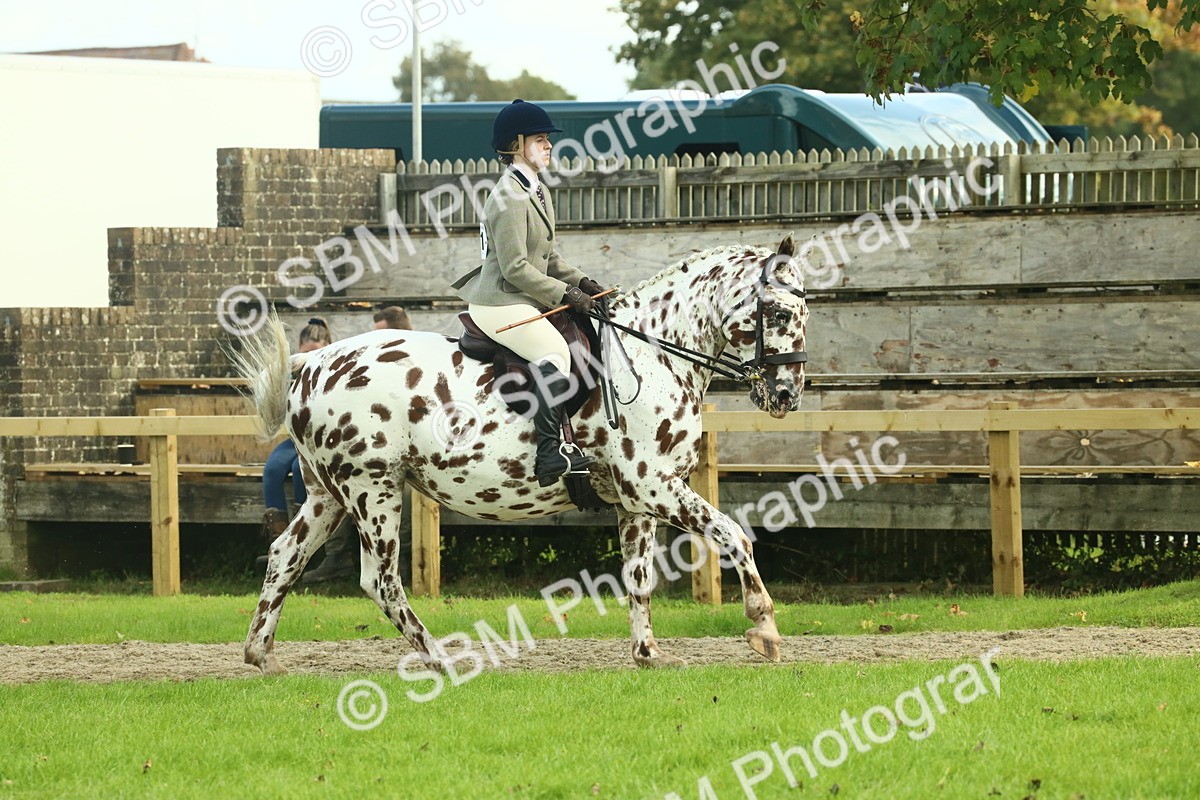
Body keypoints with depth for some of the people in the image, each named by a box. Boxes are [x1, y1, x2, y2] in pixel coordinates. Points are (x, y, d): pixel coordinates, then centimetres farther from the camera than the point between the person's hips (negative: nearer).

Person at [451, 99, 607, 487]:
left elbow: (549, 258, 21)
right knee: (553, 350, -27)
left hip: (524, 302, 11)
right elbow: (516, 268, -21)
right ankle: (551, 452, -32)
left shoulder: (538, 193, 16)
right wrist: (564, 294, -18)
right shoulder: (509, 197, -16)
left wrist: (579, 281, 5)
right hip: (499, 304, -11)